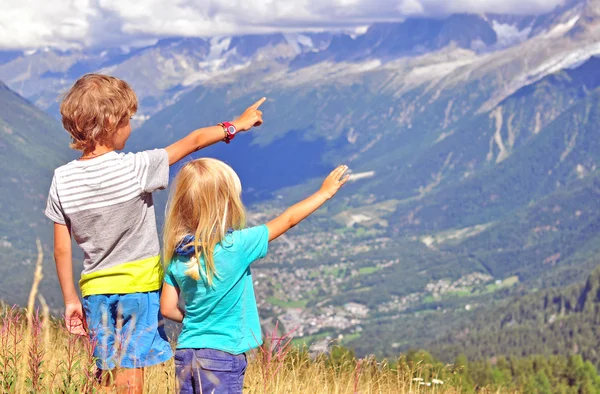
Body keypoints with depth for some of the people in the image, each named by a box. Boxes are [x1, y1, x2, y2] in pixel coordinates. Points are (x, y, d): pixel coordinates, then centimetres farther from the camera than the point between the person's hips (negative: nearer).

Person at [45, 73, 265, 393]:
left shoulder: (62, 180, -7)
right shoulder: (136, 169, -17)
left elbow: (62, 249, -2)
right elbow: (193, 141, -6)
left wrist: (70, 300, 8)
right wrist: (236, 125, 8)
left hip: (95, 289, 3)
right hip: (139, 284, -3)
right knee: (131, 368, 7)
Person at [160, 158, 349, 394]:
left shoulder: (177, 255, -1)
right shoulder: (236, 245, -15)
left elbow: (168, 308, 5)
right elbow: (288, 220, -4)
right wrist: (325, 192, 9)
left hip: (186, 353, 6)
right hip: (222, 355, -6)